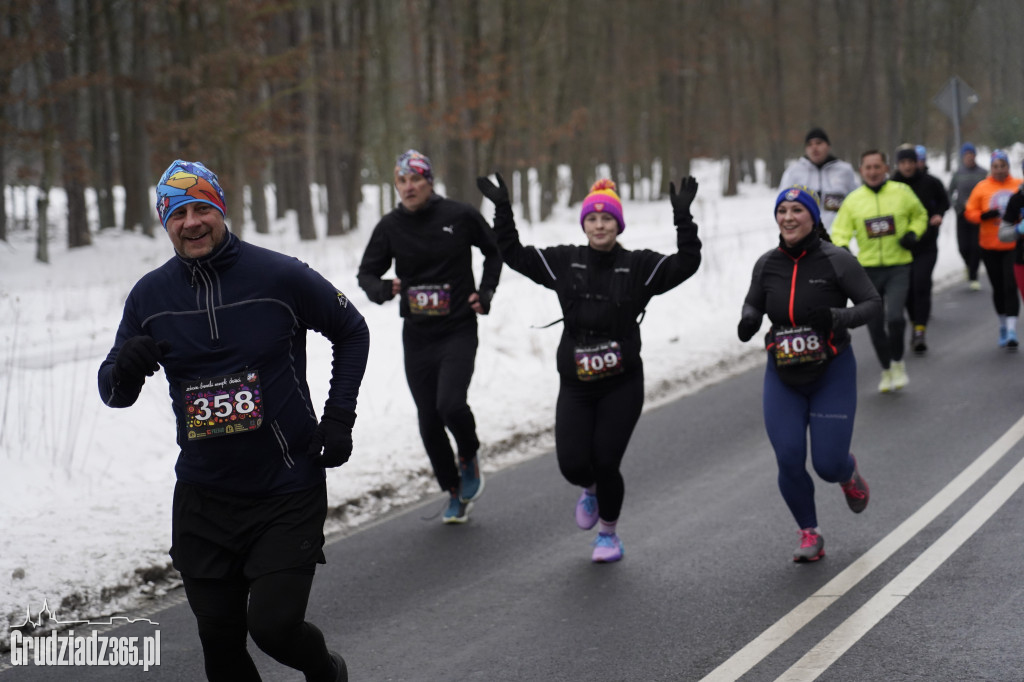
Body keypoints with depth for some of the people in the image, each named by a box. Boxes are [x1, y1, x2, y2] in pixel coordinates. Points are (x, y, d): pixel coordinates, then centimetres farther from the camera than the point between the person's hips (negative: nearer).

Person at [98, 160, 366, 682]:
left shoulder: (280, 277, -8)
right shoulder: (150, 296, 0)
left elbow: (351, 332, 8)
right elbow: (116, 394, 8)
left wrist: (339, 418, -1)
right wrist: (125, 369, -16)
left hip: (288, 494, -3)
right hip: (204, 498, 3)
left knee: (273, 624, -12)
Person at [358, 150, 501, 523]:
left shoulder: (461, 216, -5)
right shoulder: (390, 227, 0)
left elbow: (494, 251, 12)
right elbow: (367, 272, 6)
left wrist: (485, 292, 0)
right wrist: (381, 289, -17)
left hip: (459, 331, -3)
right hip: (417, 336, 3)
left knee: (450, 404, -22)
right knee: (429, 421, 6)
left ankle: (469, 457, 10)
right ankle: (455, 493, 24)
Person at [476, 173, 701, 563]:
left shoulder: (639, 266, -2)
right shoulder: (564, 263, 4)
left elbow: (687, 264, -12)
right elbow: (514, 254, 8)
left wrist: (683, 216, -21)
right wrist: (502, 208, -1)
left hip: (621, 385, -2)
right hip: (575, 387, 2)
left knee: (605, 463, -6)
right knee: (573, 465, -6)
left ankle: (609, 534, 21)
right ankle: (590, 489, 35)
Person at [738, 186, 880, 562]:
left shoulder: (836, 260, -12)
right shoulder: (767, 264, -1)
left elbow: (873, 302, -8)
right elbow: (753, 302, 15)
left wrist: (838, 317, -27)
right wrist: (749, 319, -9)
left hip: (832, 374, -3)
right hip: (783, 378, 3)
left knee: (828, 464, -6)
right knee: (789, 461, -7)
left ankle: (849, 474, 33)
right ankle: (810, 535, 13)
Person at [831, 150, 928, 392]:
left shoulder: (901, 192, 0)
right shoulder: (853, 200, 2)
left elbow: (920, 216, 16)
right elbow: (840, 232, 2)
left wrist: (913, 234, -3)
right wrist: (841, 250, -18)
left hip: (898, 268, -2)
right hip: (868, 270, 2)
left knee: (894, 317, -20)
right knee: (875, 326, 5)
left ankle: (898, 364, 4)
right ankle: (886, 371, 27)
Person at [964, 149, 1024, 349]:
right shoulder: (982, 188, 0)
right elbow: (970, 212, 2)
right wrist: (985, 215, -16)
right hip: (990, 247, 1)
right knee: (998, 288, 11)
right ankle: (1003, 325, 30)